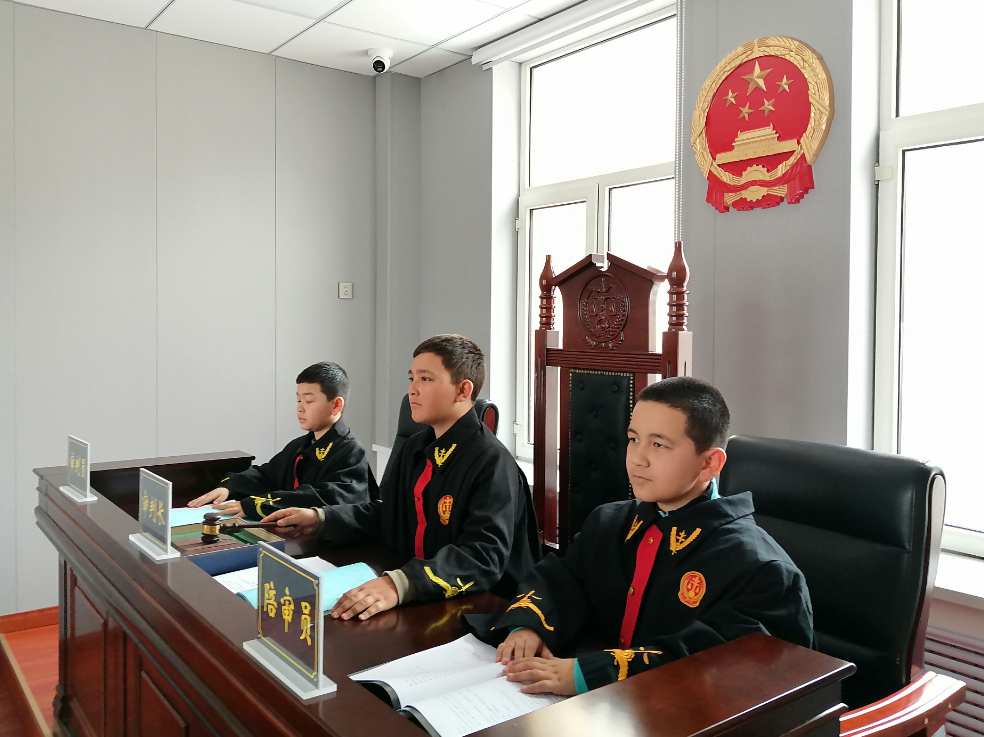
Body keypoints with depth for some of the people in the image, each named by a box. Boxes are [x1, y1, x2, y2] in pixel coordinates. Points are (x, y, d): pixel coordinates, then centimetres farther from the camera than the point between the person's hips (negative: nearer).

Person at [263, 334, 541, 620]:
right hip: (414, 605, 8)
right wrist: (320, 519, 7)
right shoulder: (416, 448, 10)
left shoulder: (492, 463, -18)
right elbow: (386, 514, 19)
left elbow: (484, 556, -28)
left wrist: (401, 584, -40)